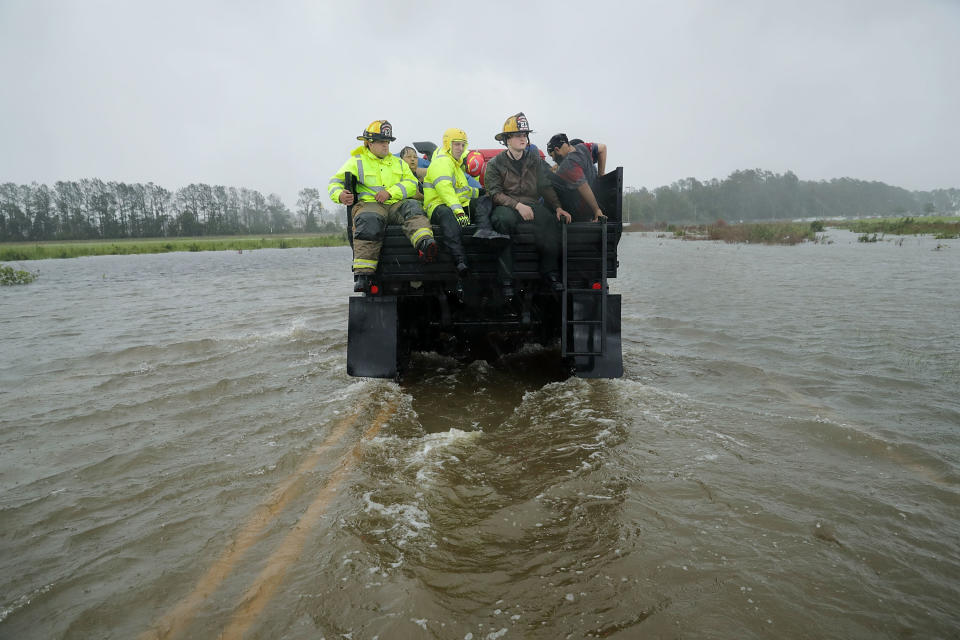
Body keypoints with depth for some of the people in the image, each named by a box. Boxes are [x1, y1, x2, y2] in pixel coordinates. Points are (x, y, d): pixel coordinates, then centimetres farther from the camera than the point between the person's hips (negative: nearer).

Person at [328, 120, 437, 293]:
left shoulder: (398, 163, 26)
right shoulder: (357, 162, 17)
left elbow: (411, 183, 11)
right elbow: (335, 182, 11)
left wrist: (390, 192, -7)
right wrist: (340, 195, -14)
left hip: (395, 204, 3)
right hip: (369, 204, -3)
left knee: (412, 207, -29)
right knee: (369, 221, -36)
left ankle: (424, 244, -58)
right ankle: (363, 274, -42)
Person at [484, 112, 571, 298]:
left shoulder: (535, 160, 18)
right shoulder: (495, 163, 8)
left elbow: (546, 186, 13)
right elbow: (495, 193, -3)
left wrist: (558, 207, -4)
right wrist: (518, 205, -17)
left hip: (532, 204, 2)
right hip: (506, 206, -2)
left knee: (549, 220, -33)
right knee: (504, 220, -39)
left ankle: (550, 271, -23)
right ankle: (506, 279, -35)